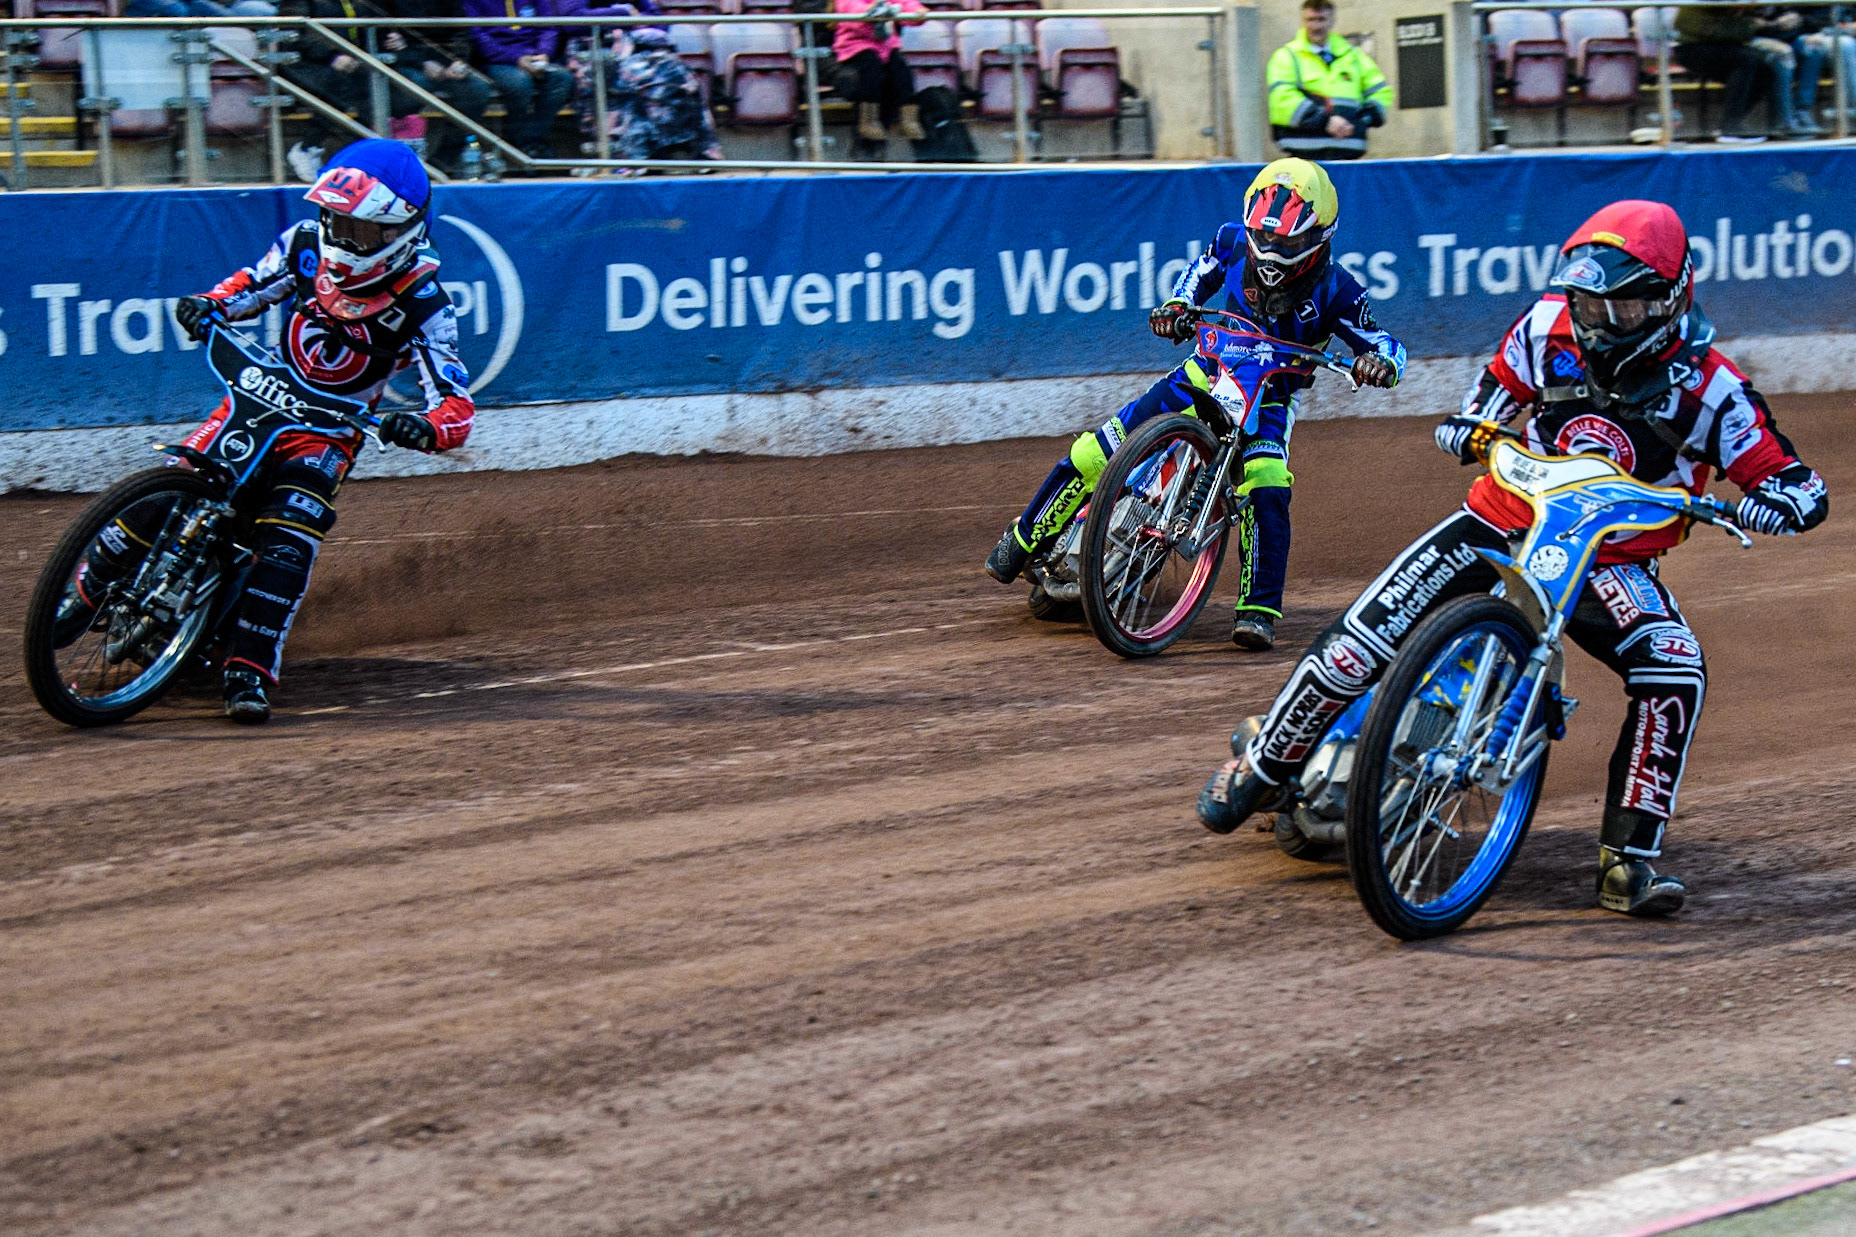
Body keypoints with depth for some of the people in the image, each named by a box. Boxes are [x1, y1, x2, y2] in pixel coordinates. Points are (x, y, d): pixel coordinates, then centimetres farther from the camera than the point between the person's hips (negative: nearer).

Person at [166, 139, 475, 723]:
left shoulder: (423, 304, -19)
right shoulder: (307, 242, -7)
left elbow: (456, 401, -23)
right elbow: (254, 284, 11)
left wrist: (428, 428, -46)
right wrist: (209, 305, -12)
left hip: (330, 427, -3)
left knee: (287, 542, -25)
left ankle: (249, 669, -24)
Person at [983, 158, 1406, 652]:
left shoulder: (1335, 290, -21)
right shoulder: (1235, 242, -12)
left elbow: (1387, 344, -16)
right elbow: (1201, 270, 11)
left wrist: (1380, 361, -41)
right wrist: (1175, 306, -9)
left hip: (1268, 398, -3)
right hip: (1209, 371, 3)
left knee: (1265, 494, -32)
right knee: (1093, 453, -7)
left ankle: (1258, 611, -23)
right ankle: (1022, 541, 13)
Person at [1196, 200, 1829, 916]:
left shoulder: (1708, 386, -14)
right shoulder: (1551, 326, -6)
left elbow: (1802, 490, -12)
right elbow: (1500, 382, 18)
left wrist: (1751, 508, -34)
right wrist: (1471, 424, -2)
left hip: (1614, 559, -1)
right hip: (1502, 524, 1)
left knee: (1676, 677, -29)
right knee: (1360, 643, -14)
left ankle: (1626, 861, -21)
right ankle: (1261, 768, 10)